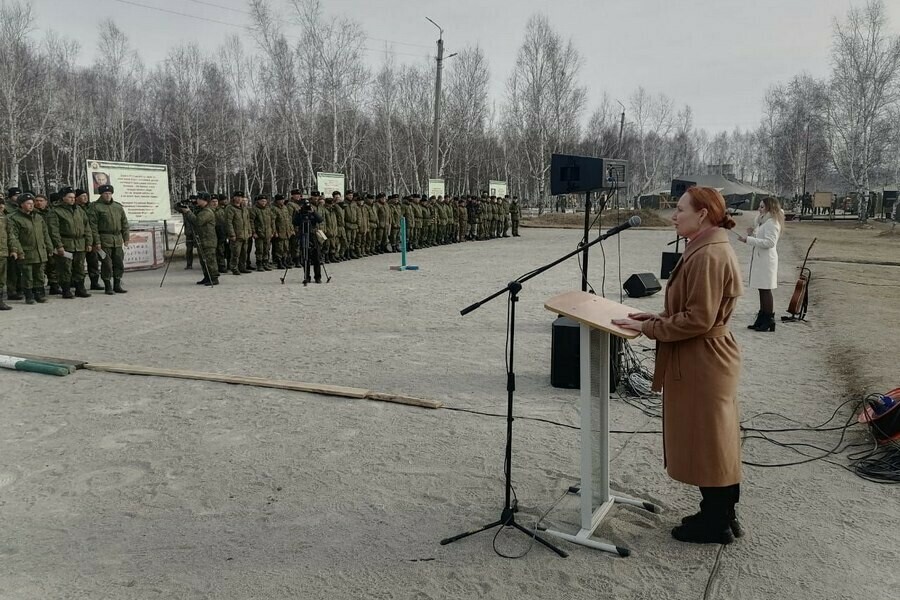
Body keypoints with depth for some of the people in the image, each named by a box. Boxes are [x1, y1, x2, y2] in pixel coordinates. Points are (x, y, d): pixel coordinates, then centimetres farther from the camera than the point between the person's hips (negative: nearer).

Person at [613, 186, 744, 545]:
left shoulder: (708, 256, -22)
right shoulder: (711, 250, 12)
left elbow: (698, 319, -24)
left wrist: (648, 327, -16)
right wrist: (657, 318, 9)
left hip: (702, 364, -10)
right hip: (707, 359, 10)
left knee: (705, 442, 3)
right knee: (714, 441, 18)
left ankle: (716, 524, 17)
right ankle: (722, 515, 31)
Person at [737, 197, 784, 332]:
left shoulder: (771, 222, -11)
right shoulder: (763, 221, 21)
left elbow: (769, 242, -21)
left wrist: (748, 239, -24)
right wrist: (752, 234, 9)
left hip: (766, 260, -10)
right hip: (759, 259, 10)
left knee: (766, 290, -7)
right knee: (762, 290, 11)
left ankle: (769, 322, -3)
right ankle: (762, 321, 16)